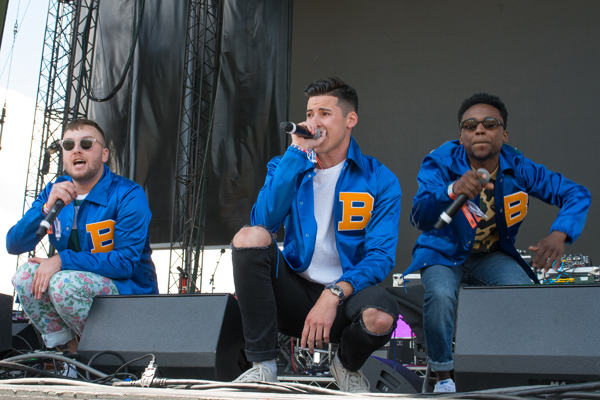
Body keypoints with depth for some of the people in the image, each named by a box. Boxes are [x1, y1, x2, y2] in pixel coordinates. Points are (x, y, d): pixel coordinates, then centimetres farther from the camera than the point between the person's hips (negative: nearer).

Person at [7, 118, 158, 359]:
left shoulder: (128, 195, -14)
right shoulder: (53, 192, 4)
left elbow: (126, 262, -21)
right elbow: (14, 246, -5)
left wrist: (62, 260, -26)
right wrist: (47, 208, -22)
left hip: (131, 293, -6)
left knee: (64, 282, -30)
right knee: (25, 275, -16)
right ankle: (66, 349, -3)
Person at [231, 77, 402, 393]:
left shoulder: (379, 181, -1)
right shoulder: (288, 166, 7)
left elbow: (380, 255, -10)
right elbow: (264, 221, -13)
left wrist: (334, 294, -25)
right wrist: (297, 153, -15)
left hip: (345, 295, -1)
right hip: (294, 293, 2)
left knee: (380, 317, -36)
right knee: (250, 236, -25)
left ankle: (347, 365, 5)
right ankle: (263, 365, -16)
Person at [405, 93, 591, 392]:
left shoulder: (518, 168, -12)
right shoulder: (440, 164, -21)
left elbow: (576, 194, -6)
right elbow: (420, 218, -37)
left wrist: (559, 235, -26)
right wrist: (453, 191, -57)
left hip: (493, 254, 3)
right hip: (443, 253, -2)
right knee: (440, 295, -33)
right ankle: (443, 377, -6)